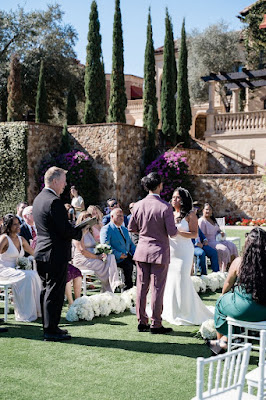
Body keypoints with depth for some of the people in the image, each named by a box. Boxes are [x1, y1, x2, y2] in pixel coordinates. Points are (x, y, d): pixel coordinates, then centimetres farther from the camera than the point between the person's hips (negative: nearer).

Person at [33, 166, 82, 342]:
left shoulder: (39, 199, 12)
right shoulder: (54, 202, -19)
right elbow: (65, 230, -21)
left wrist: (74, 229, 12)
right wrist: (80, 232, -3)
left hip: (42, 252, 10)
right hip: (56, 253, -10)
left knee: (47, 291, 15)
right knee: (55, 292, -3)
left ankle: (49, 326, 24)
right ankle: (51, 330, 3)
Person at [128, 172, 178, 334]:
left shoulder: (138, 206, -2)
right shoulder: (165, 207, -15)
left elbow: (131, 228, 6)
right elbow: (172, 232, -16)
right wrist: (176, 229, 6)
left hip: (142, 251, 5)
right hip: (159, 251, -4)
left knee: (141, 287, 11)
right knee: (157, 289, 2)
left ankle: (142, 322, 18)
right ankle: (156, 324, 8)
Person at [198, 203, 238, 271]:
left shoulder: (213, 220, 18)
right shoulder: (202, 221, -8)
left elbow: (218, 229, 29)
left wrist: (221, 232, 7)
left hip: (217, 240, 9)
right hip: (209, 242, -9)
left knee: (232, 246, -12)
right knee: (223, 249, -30)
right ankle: (223, 270, -24)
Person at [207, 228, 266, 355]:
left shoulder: (239, 262, -12)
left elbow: (228, 284, 3)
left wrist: (223, 295, 24)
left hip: (244, 310, -3)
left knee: (221, 303, 27)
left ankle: (220, 340, 43)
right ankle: (224, 342, 34)